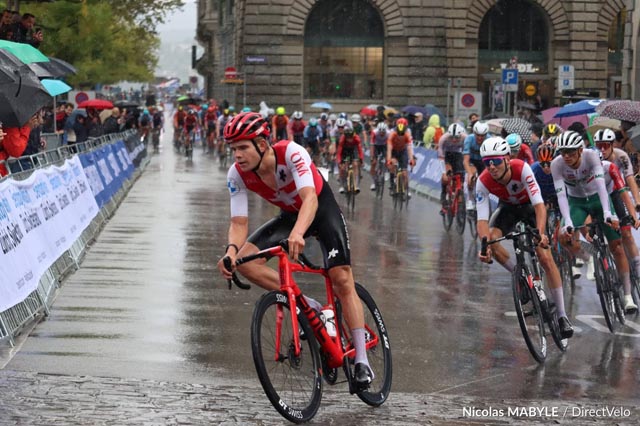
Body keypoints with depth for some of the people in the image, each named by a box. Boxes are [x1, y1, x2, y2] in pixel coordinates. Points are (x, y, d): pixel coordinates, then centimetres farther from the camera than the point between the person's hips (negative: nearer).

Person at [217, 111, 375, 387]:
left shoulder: (291, 153, -35)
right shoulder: (237, 174, -21)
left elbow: (309, 198, -47)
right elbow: (239, 222, -20)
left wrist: (297, 233, -66)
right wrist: (231, 250, -43)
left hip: (322, 209, -5)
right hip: (289, 216, 5)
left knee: (342, 280, -18)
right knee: (244, 261, -19)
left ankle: (362, 361, -12)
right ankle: (307, 307, -9)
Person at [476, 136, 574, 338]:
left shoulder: (522, 169, -37)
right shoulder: (483, 182, -30)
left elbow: (539, 205, -42)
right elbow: (482, 219, -33)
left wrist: (541, 233, -59)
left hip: (530, 206, -3)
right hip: (508, 207, 3)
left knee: (545, 257, -14)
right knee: (491, 240, -27)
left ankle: (562, 315, -6)